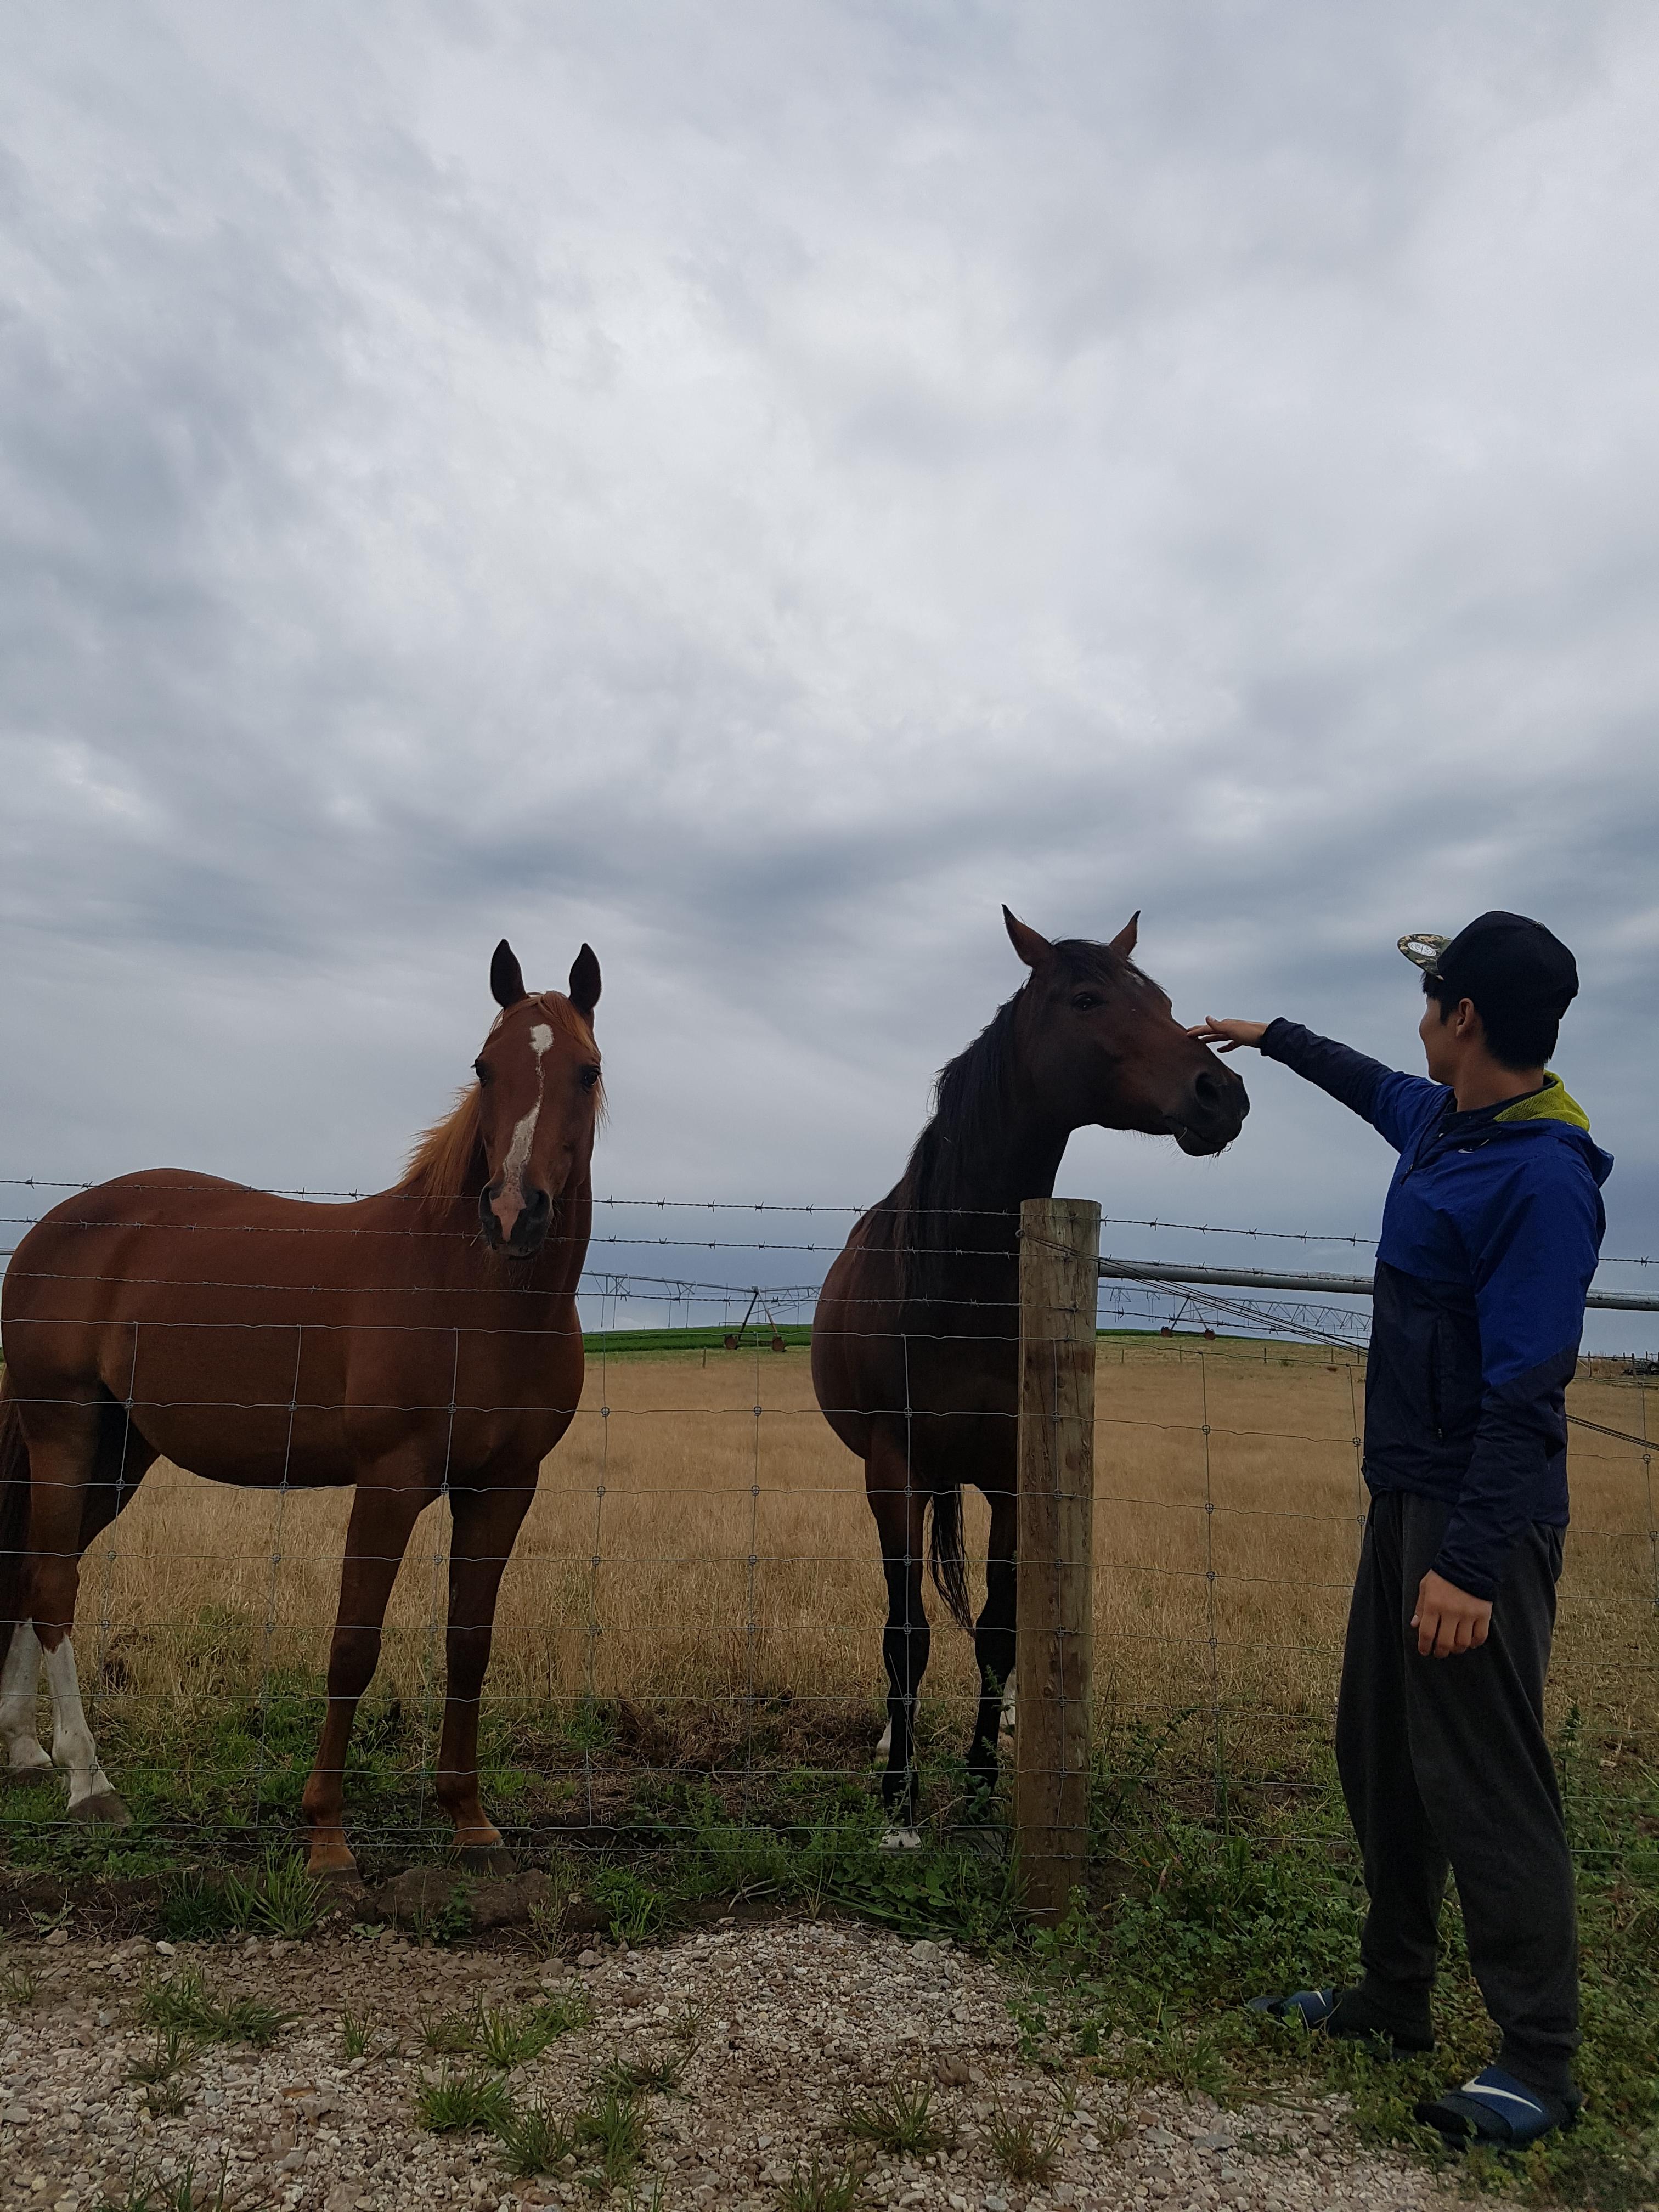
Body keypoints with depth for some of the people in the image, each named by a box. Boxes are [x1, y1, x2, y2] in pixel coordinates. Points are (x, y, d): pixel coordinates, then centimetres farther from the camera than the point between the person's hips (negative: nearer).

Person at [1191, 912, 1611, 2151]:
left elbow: (1526, 1390, -24)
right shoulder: (1439, 1122, 8)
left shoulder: (1544, 1180, -20)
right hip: (1405, 1493, 10)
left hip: (1480, 1515, -10)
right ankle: (1395, 2000, 31)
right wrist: (1269, 1037, 44)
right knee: (1382, 1756, 17)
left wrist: (1469, 1562, -26)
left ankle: (1541, 2061, 15)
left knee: (1484, 1779, -1)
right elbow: (1373, 1085, 32)